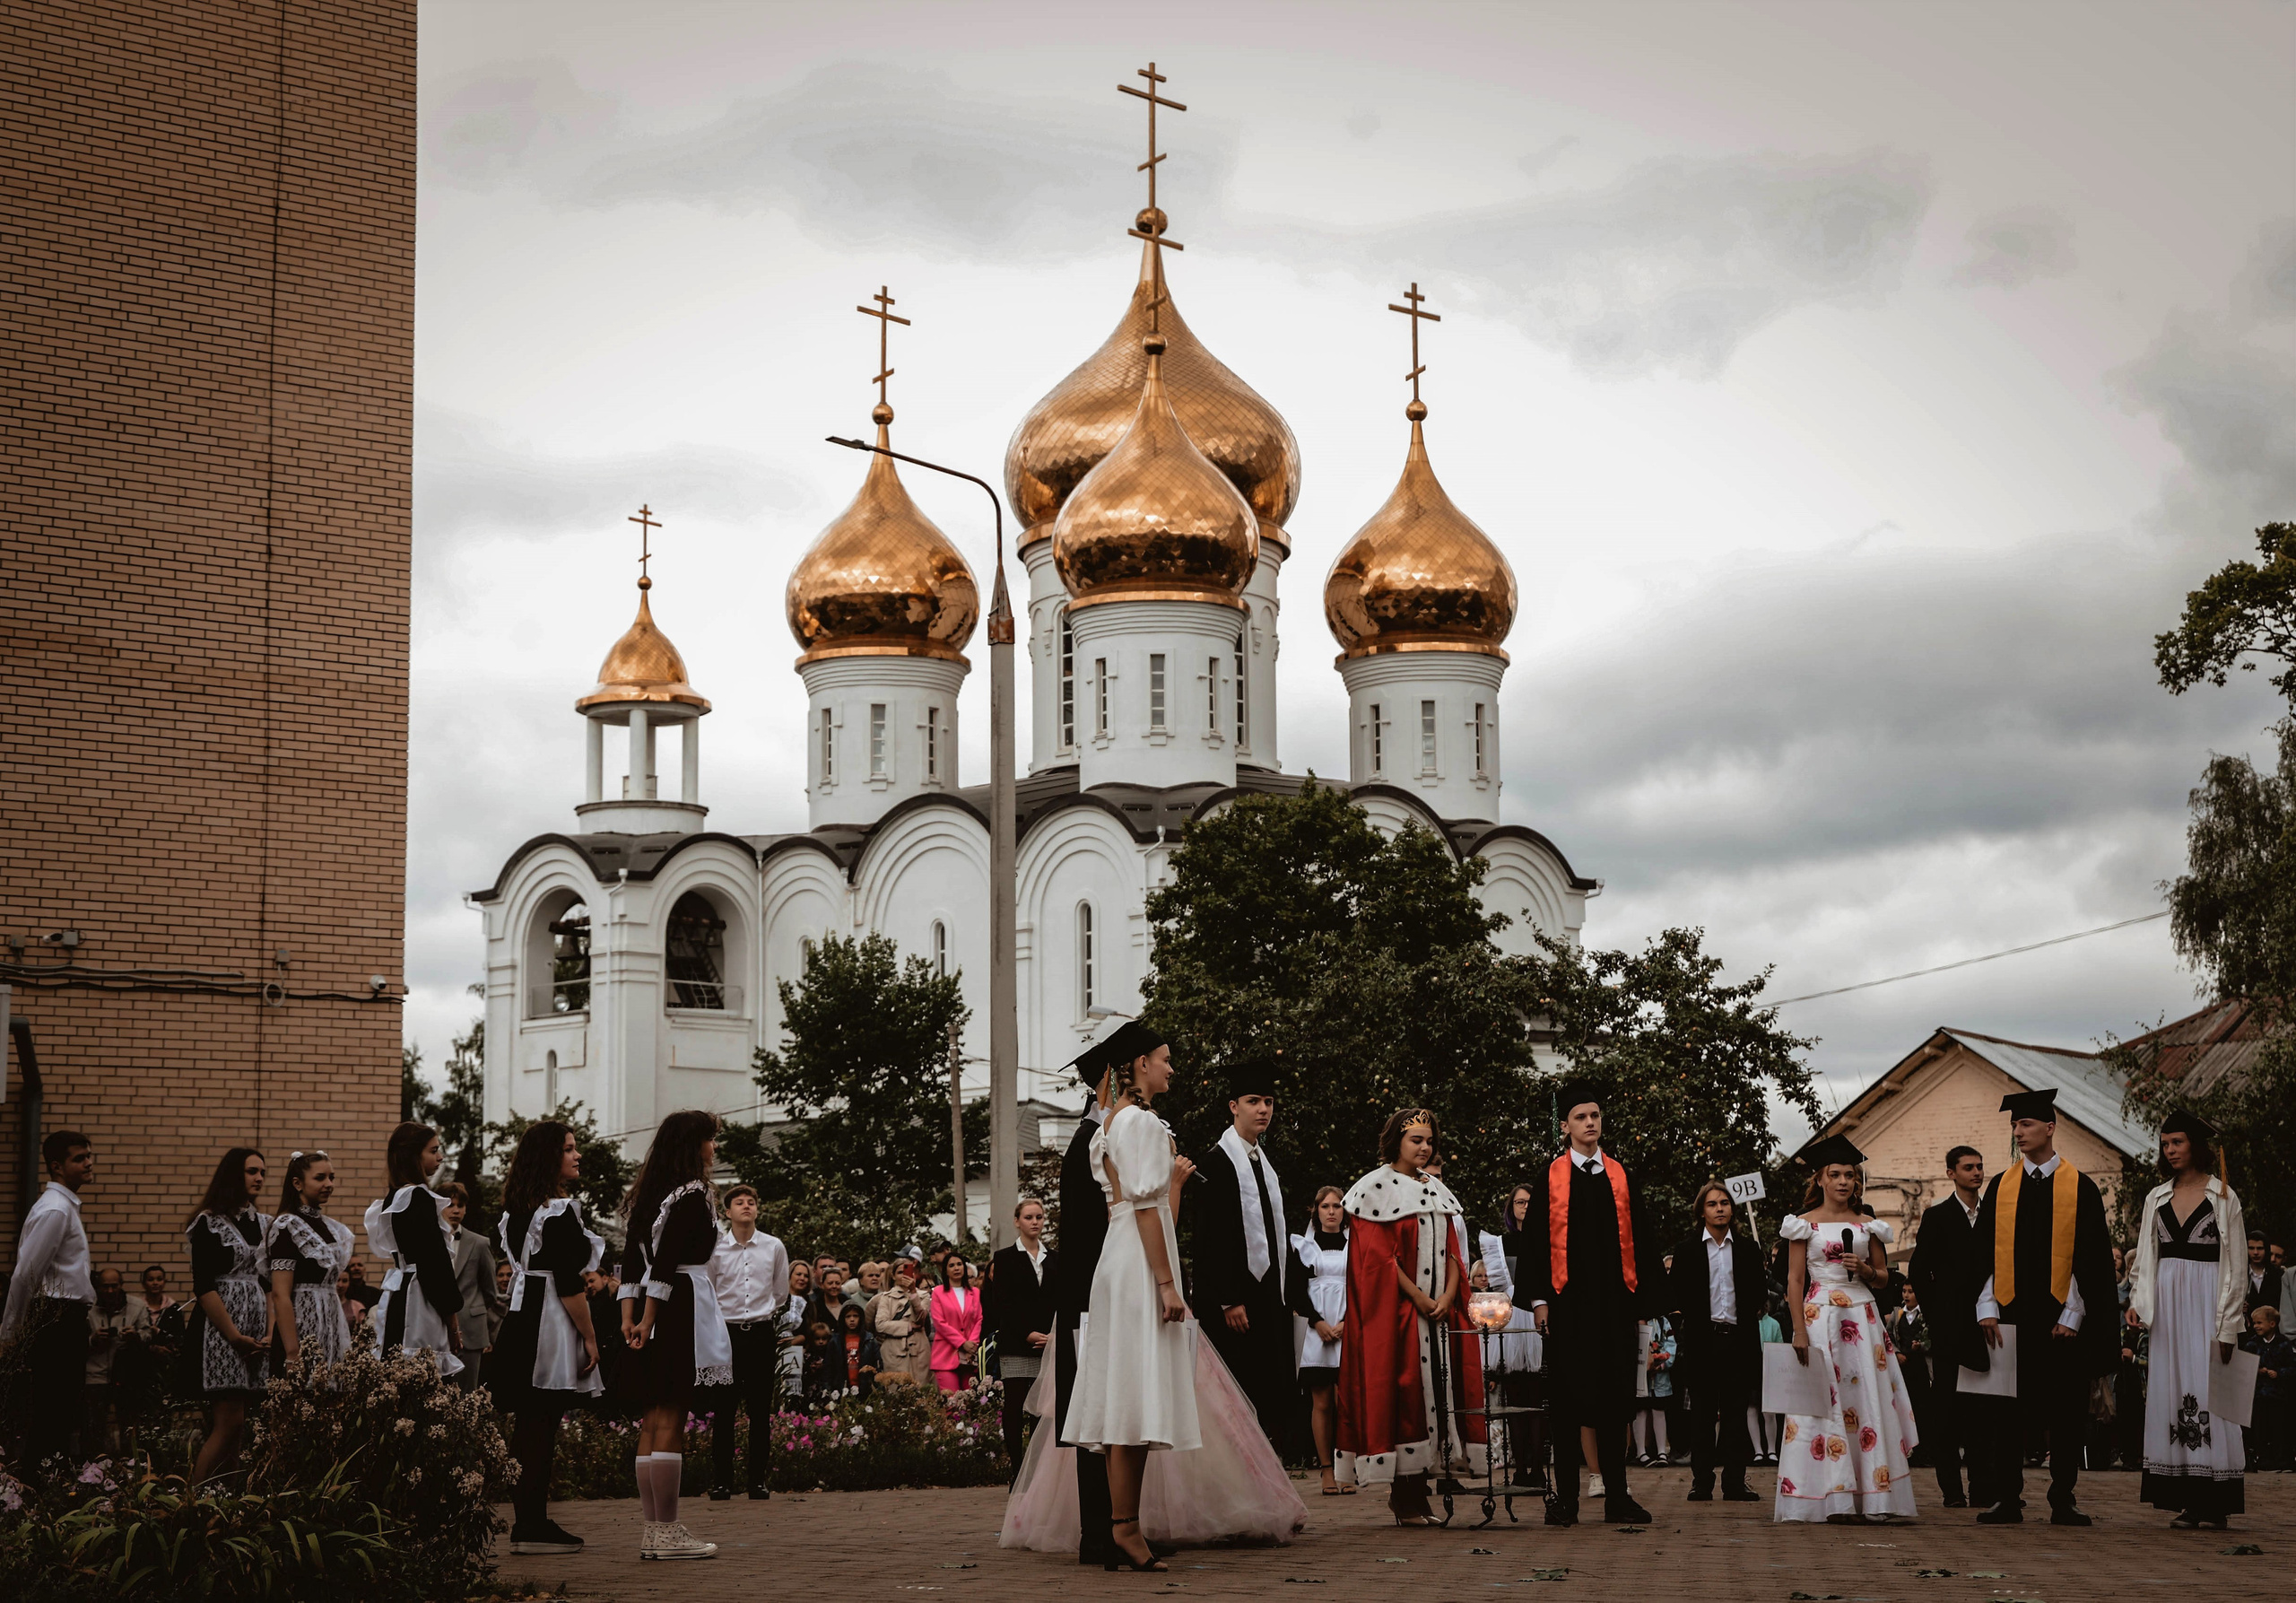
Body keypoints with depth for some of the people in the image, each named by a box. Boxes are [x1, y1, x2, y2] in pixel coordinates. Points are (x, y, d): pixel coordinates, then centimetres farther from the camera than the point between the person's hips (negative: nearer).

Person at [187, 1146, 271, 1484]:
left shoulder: (264, 1224, 16)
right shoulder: (209, 1223, -4)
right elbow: (203, 1287, -10)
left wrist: (271, 1332, 0)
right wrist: (236, 1336, -14)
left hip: (257, 1335, 6)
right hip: (221, 1327, -6)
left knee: (235, 1424, 4)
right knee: (230, 1421, -13)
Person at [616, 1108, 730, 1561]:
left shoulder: (648, 1193, 16)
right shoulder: (693, 1193, -10)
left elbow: (632, 1259, 11)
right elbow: (667, 1261, -17)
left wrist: (629, 1317, 7)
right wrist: (648, 1320, -15)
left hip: (650, 1310, 9)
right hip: (682, 1306, -9)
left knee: (653, 1422, 10)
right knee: (669, 1422, -7)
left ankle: (653, 1531, 13)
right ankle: (666, 1531, -5)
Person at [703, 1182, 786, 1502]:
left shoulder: (774, 1247, 4)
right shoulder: (714, 1247, 0)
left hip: (762, 1333, 1)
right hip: (725, 1332, -1)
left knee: (761, 1410, 1)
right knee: (723, 1410, -2)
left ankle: (758, 1481, 5)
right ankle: (721, 1482, 2)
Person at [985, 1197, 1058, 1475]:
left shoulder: (1054, 1259, 16)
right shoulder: (1005, 1258, 5)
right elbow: (1002, 1305, -2)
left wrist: (1054, 1335, -4)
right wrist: (1028, 1334, -11)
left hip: (1048, 1344, 3)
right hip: (1015, 1346, -3)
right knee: (1015, 1409, -4)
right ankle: (1017, 1473, -4)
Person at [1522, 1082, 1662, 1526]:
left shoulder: (1621, 1177, 11)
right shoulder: (1551, 1178, 3)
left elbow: (1641, 1239, 11)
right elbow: (1535, 1240, 2)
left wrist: (1645, 1293, 2)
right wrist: (1539, 1298, -5)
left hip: (1614, 1301, 2)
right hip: (1567, 1302, -2)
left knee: (1613, 1397, 4)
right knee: (1568, 1398, 0)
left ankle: (1616, 1496, 8)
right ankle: (1566, 1497, 5)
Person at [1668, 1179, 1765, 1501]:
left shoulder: (1748, 1250, 11)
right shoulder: (1687, 1251, 8)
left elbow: (1760, 1291, 15)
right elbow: (1674, 1291, 9)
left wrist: (1752, 1311, -2)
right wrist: (1683, 1317, -6)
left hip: (1739, 1339, 1)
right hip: (1702, 1339, -1)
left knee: (1736, 1413, 3)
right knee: (1702, 1414, 0)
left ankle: (1735, 1482, 6)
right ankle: (1702, 1482, 2)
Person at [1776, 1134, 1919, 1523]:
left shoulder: (1868, 1225, 11)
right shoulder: (1806, 1223, 3)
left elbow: (1884, 1277, 16)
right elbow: (1794, 1280, 0)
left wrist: (1865, 1270, -7)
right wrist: (1800, 1331, -9)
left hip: (1862, 1316, 3)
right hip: (1820, 1316, -3)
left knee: (1866, 1400, -4)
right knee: (1824, 1400, -7)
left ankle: (1867, 1499, -3)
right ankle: (1831, 1500, -7)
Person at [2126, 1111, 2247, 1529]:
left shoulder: (2223, 1196, 1)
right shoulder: (2157, 1197, 14)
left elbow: (2235, 1264, -1)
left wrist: (2228, 1326, -7)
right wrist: (2138, 1303, -1)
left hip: (2207, 1300, -4)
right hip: (2166, 1302, 4)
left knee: (2208, 1394, -7)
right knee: (2172, 1393, 0)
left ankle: (2215, 1505, -5)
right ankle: (2187, 1502, 3)